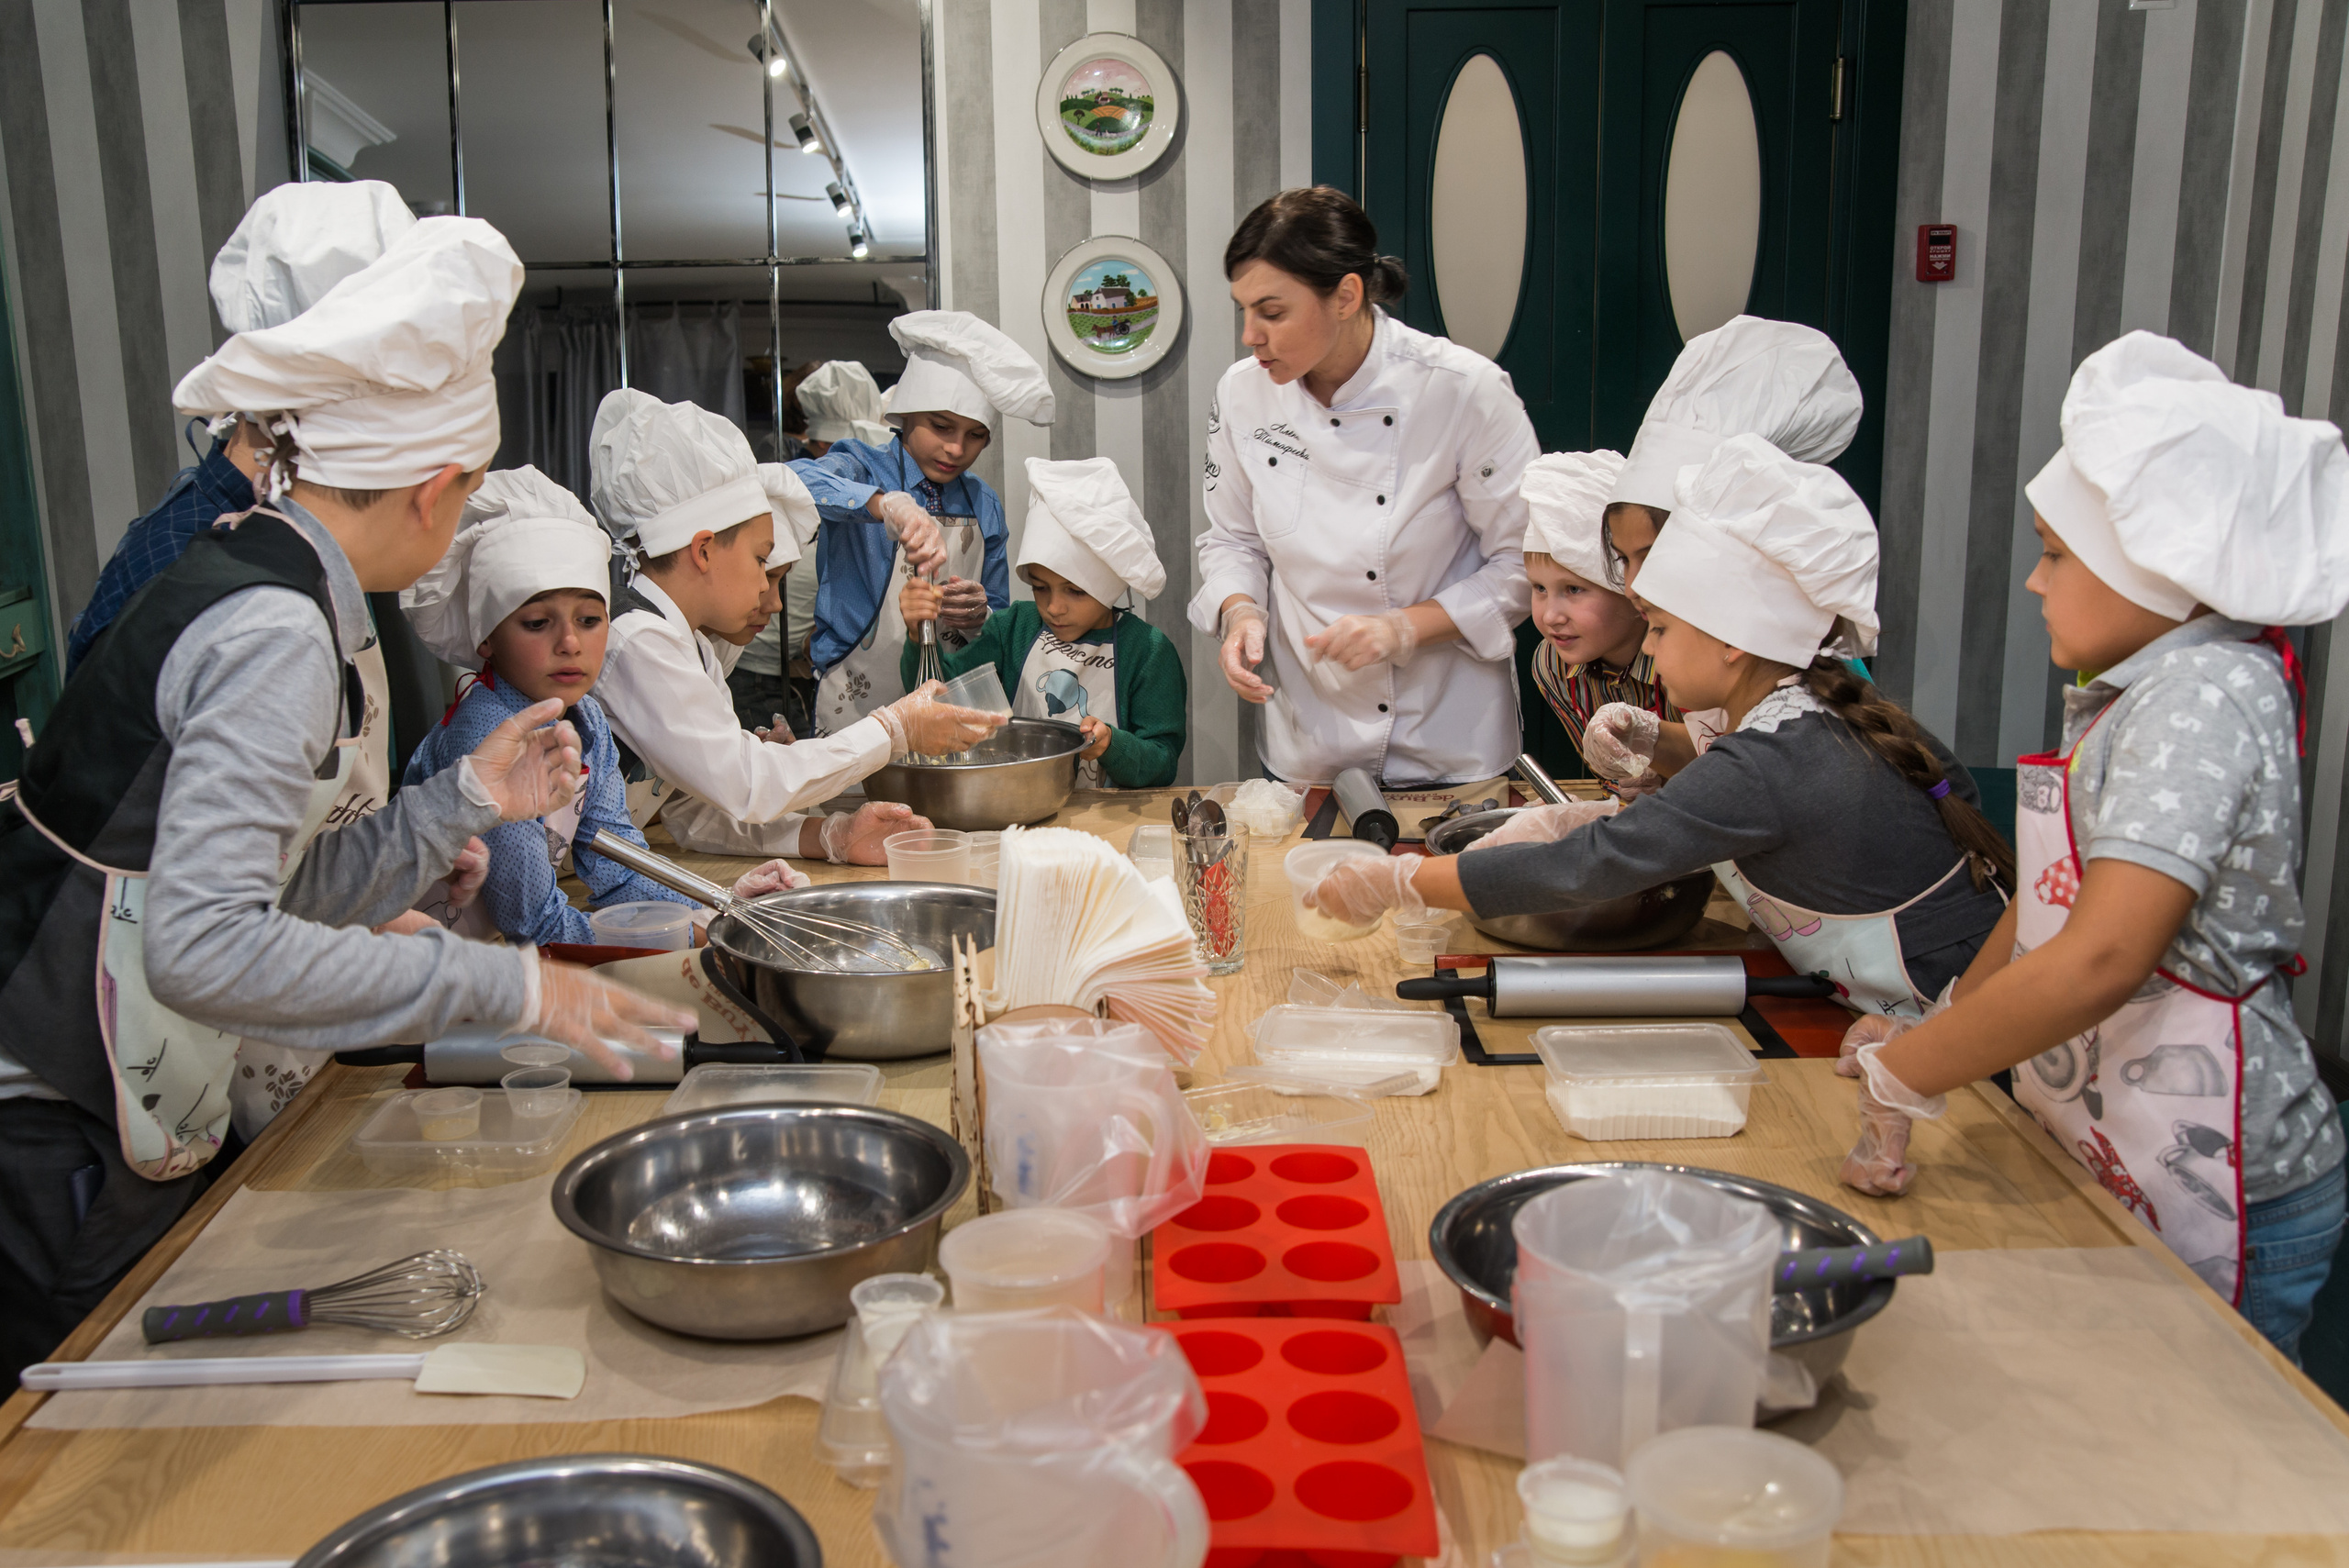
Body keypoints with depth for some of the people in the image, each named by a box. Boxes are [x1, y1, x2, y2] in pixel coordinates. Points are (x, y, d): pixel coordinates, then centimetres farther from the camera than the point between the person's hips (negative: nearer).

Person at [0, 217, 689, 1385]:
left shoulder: (242, 578, 7)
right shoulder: (275, 633, -22)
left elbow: (277, 892, 8)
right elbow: (207, 944, -32)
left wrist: (465, 802, 6)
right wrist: (504, 987, -29)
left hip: (125, 1130, 9)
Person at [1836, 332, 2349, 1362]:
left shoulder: (2207, 693, -19)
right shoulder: (2122, 692, 10)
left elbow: (2101, 958, -28)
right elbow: (2050, 903, 19)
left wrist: (1899, 1075, -20)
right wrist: (1937, 1032, 9)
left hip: (2216, 1203, -8)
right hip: (2112, 1172, 8)